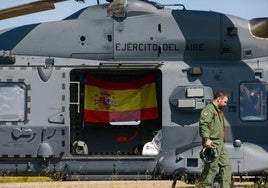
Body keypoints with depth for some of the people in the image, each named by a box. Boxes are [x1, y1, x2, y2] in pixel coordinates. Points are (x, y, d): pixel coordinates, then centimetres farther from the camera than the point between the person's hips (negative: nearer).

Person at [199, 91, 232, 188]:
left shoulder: (219, 111, 22)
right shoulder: (209, 109, -11)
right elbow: (203, 124, -23)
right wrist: (206, 139, -32)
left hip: (220, 143, 10)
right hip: (212, 143, -10)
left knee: (226, 165, 8)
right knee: (211, 167, -8)